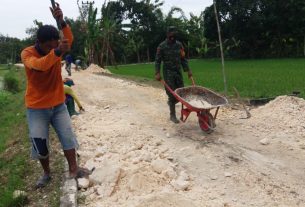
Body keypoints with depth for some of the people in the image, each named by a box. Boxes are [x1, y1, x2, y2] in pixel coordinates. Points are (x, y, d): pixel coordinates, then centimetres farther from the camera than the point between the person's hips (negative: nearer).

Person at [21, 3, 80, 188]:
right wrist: (56, 52, -55)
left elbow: (69, 41, -26)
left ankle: (73, 171, 11)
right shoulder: (27, 53, -15)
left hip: (58, 105, 2)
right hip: (37, 108, -2)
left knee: (68, 138, -2)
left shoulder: (56, 48, -5)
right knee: (39, 143, 2)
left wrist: (61, 21, -44)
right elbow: (39, 65, -38)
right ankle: (47, 173, 25)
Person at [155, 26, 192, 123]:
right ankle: (172, 115, 9)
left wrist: (188, 70, 5)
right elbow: (158, 60, -5)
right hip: (168, 73, -5)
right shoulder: (162, 46, -7)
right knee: (172, 94, -5)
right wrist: (157, 73, -15)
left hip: (178, 72, 5)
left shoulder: (179, 44, 7)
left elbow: (183, 58, 11)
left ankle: (171, 102, 36)